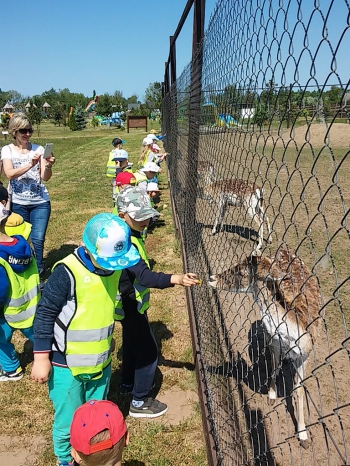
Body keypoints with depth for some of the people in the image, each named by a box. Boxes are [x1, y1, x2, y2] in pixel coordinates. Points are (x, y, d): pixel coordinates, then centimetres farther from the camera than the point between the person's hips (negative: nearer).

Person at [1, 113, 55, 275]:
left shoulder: (38, 149, 1)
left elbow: (45, 177, -6)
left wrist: (48, 166, -27)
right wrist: (30, 164, -29)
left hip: (40, 202, 0)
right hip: (18, 203, 0)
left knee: (38, 239, -1)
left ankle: (38, 273, 16)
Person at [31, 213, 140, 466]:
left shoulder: (115, 265, -6)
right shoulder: (67, 272, -27)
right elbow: (45, 315, -17)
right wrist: (42, 358, -14)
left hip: (101, 361, 5)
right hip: (67, 365, -5)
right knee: (68, 423, 13)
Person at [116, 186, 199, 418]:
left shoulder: (129, 234, -1)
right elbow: (144, 276, -43)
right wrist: (176, 279, -55)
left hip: (131, 303, 10)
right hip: (131, 306, -10)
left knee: (132, 343, 26)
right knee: (148, 351, 3)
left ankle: (128, 383, 48)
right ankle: (140, 402, 21)